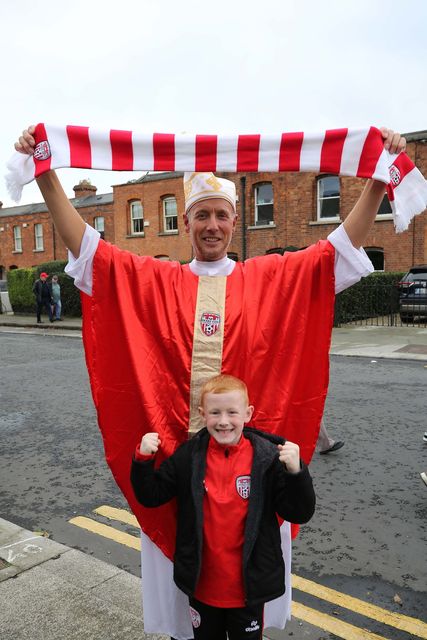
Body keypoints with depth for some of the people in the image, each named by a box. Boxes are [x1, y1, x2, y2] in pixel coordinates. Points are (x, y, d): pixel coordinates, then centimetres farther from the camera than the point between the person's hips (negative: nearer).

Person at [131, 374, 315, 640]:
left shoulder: (267, 458, -15)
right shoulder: (188, 456, -9)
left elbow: (299, 513, -14)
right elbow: (151, 496, -3)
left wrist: (296, 472, -31)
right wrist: (143, 459, -19)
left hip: (248, 587, -1)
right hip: (202, 586, 2)